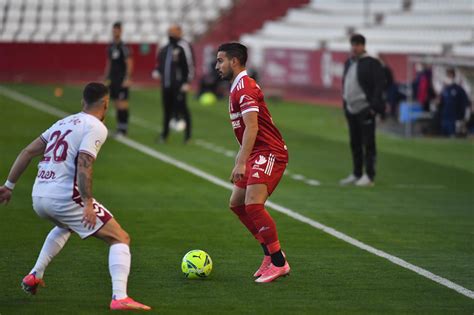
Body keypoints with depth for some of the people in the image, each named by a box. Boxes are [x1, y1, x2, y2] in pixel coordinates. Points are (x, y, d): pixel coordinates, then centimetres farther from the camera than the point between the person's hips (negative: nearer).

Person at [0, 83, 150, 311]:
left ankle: (34, 275, 32)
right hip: (64, 198, -8)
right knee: (120, 239, -1)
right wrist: (88, 204, -22)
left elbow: (27, 152, 18)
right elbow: (83, 164, -20)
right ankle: (119, 297, -18)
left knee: (64, 226, 41)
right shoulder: (96, 127, -4)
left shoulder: (64, 123, 19)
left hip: (38, 198, 8)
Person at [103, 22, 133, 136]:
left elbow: (129, 64, -13)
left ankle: (123, 128, -4)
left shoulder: (124, 48, -11)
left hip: (122, 81, -7)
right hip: (113, 80, 7)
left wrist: (127, 79, -19)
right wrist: (106, 78, 15)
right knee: (116, 104, 10)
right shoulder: (110, 47, 11)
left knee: (122, 104, -7)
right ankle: (119, 128, 15)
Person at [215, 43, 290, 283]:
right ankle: (271, 253, 18)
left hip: (268, 153, -11)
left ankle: (278, 263, -17)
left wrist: (241, 163, -27)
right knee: (236, 204, 13)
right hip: (258, 154, 11)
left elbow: (252, 128, -24)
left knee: (253, 205, -22)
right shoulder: (238, 87, 18)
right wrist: (241, 157, 26)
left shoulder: (245, 87, -15)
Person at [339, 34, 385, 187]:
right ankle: (356, 174, 21)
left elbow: (379, 85, -12)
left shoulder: (371, 63, -8)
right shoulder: (348, 63, 15)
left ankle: (369, 176, -3)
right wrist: (345, 105, 15)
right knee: (355, 144, 13)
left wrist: (374, 106, -17)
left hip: (365, 110, -8)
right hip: (351, 110, 8)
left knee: (368, 144, -5)